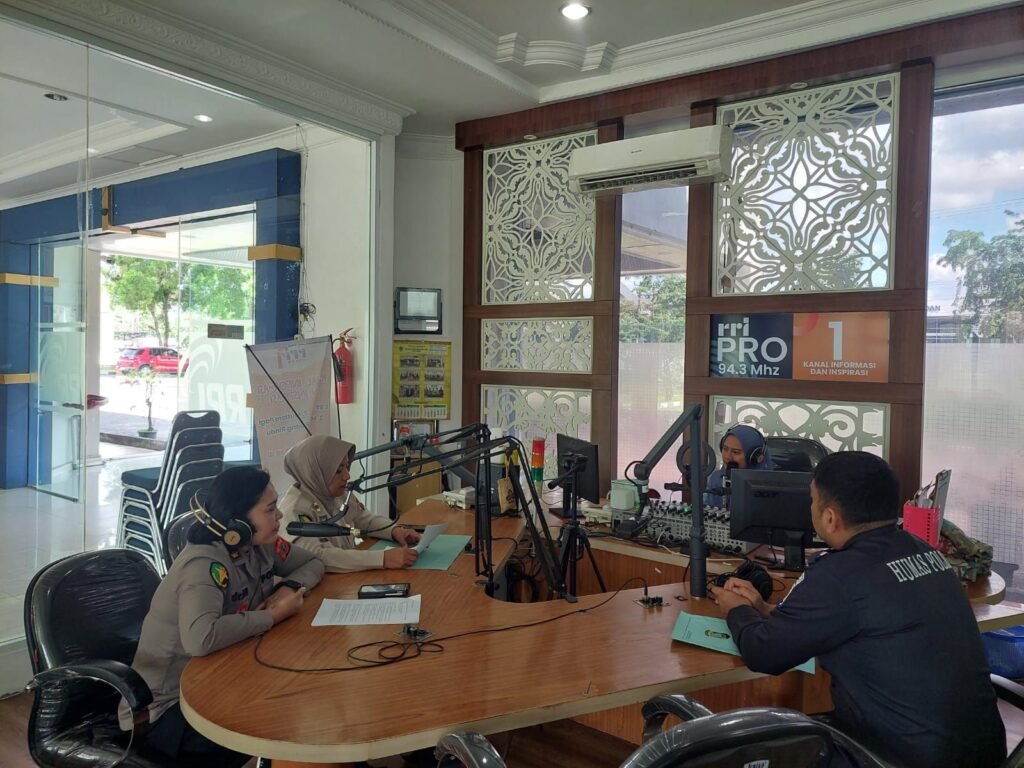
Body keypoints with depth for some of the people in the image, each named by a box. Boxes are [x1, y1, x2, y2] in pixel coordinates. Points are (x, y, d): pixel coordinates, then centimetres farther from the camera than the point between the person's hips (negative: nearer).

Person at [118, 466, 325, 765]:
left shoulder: (259, 544, -5)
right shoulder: (204, 564, -27)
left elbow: (313, 564, 9)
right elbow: (199, 638, -44)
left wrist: (289, 588, -13)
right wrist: (274, 615, -31)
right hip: (165, 708, -7)